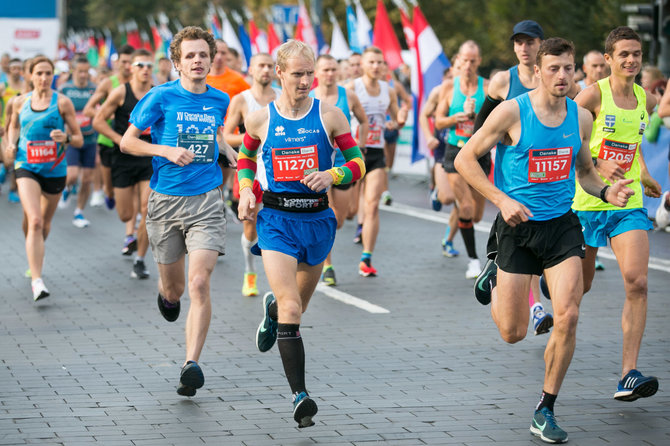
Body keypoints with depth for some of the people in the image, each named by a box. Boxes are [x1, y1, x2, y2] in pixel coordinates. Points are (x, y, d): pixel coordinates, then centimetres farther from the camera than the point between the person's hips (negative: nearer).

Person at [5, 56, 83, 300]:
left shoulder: (62, 102, -4)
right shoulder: (20, 102, 2)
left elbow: (79, 140, -2)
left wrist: (66, 138, -24)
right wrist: (11, 144, 3)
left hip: (54, 169, 1)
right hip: (26, 167, -1)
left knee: (45, 223, 17)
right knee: (34, 221, -17)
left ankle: (34, 261, 48)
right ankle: (37, 281, -20)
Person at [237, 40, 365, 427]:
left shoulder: (329, 115, -2)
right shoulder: (260, 119, -1)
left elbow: (358, 164, 3)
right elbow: (246, 159, 18)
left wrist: (331, 175, -16)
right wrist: (245, 191, 2)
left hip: (317, 218, 2)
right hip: (277, 219, -2)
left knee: (296, 306, 19)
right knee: (291, 309, -17)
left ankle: (272, 309, 57)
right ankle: (300, 395, -16)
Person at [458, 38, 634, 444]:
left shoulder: (581, 118, 2)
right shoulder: (511, 112, -11)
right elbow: (465, 158, -6)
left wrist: (605, 192, -3)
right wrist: (501, 200, -16)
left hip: (562, 225, 3)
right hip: (518, 226, -3)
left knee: (568, 317, -14)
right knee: (513, 333, 3)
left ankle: (546, 411, 2)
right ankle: (493, 278, 38)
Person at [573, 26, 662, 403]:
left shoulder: (646, 101, 7)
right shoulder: (594, 95, -10)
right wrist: (597, 165, -24)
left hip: (629, 205, 3)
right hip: (588, 202, -3)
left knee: (637, 283, -15)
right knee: (579, 285, 11)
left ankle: (629, 373, -16)